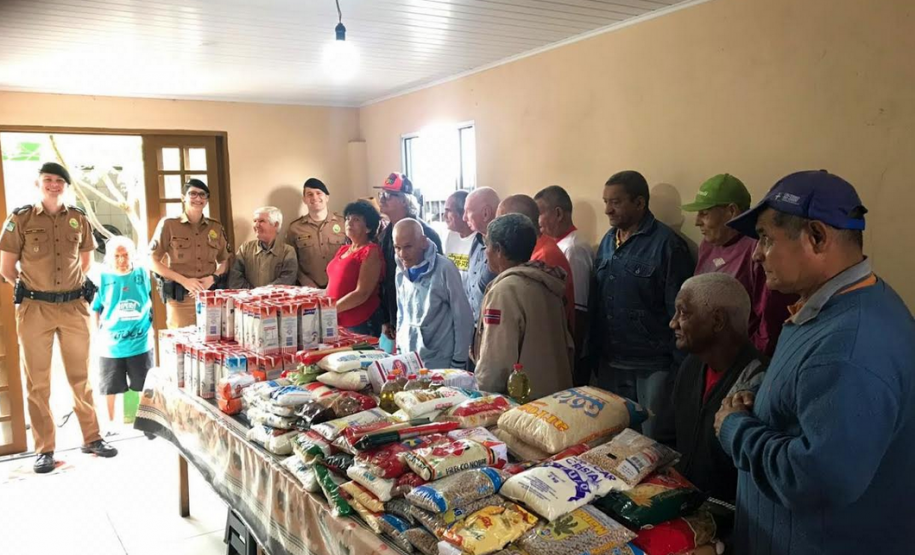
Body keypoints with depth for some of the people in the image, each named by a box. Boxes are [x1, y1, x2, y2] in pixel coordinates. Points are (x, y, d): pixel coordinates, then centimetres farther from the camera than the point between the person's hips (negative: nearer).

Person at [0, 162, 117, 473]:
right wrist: (33, 288, 7)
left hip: (75, 307, 2)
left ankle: (92, 438, 20)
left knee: (80, 376, 9)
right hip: (35, 309, -2)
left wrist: (69, 286, 12)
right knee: (37, 382, 5)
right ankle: (44, 449, 14)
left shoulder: (79, 220, 6)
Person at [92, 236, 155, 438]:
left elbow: (154, 302, 9)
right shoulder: (102, 279, -5)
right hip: (110, 344, 0)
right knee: (111, 388, 14)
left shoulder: (144, 275, -4)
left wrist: (150, 323, 5)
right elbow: (94, 309, 3)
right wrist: (98, 333, -1)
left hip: (141, 342, 0)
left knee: (145, 387, 11)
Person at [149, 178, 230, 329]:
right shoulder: (168, 225, -1)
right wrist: (184, 281, -12)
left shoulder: (216, 228, 9)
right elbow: (153, 262, -1)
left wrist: (213, 278, -6)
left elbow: (224, 261, 16)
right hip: (180, 299, -3)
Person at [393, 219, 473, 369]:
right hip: (408, 358, 5)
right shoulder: (401, 270, 3)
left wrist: (458, 362, -8)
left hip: (439, 362, -5)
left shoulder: (444, 269, -14)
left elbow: (463, 317, -10)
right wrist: (399, 348, 12)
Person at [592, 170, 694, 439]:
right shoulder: (608, 240, 8)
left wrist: (681, 369, -12)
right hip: (610, 364, 6)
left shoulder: (667, 244, -12)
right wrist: (594, 355, 11)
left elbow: (679, 311, -12)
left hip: (653, 367, -6)